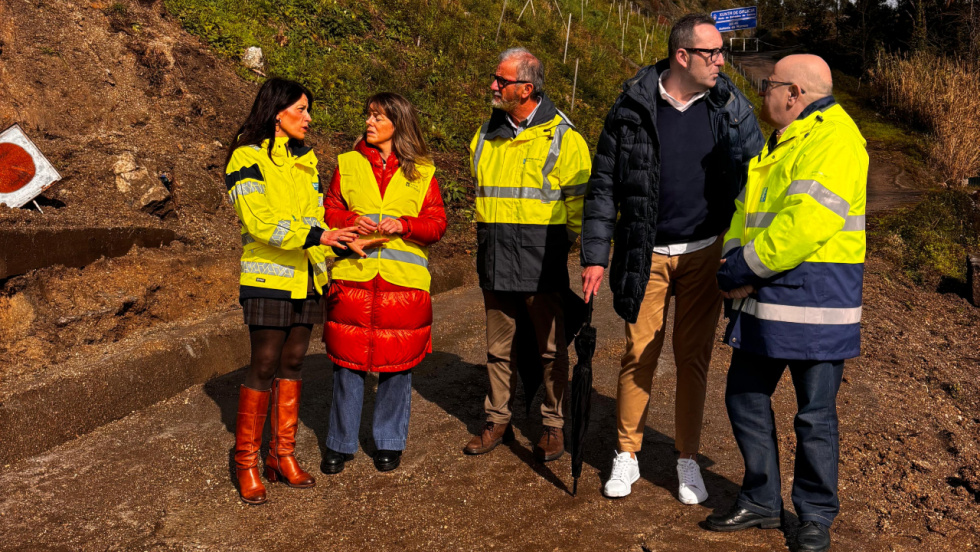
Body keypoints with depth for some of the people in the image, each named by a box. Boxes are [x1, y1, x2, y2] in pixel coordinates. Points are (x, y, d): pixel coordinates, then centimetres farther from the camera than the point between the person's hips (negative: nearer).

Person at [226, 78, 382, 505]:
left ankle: (282, 455, 18)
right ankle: (246, 462, 7)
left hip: (306, 278, 6)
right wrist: (315, 236, -27)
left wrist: (325, 263, 14)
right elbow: (259, 221, -16)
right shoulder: (248, 158, -5)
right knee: (264, 366, -5)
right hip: (268, 277, -6)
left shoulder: (306, 160, 17)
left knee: (292, 363, 9)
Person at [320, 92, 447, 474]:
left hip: (404, 281, -1)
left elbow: (437, 224, 3)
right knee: (347, 362, 3)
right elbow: (330, 211, 11)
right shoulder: (348, 164, 10)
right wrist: (352, 222, -10)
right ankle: (340, 444, 19)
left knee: (397, 364, 6)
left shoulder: (422, 172, 6)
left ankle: (389, 443, 23)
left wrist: (403, 225, -14)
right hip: (353, 275, 1)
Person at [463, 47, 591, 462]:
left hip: (541, 260, -5)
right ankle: (498, 420, 27)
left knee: (551, 347, 6)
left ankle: (553, 426, 20)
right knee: (499, 346, 13)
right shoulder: (486, 135, 11)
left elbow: (580, 205, -3)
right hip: (495, 259, 5)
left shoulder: (562, 138, -5)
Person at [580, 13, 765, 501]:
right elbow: (604, 184, -1)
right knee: (639, 353, 4)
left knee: (694, 357, 8)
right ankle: (627, 455, 22)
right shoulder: (633, 107, -5)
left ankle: (688, 460, 23)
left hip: (704, 253, 1)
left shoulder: (730, 106, 0)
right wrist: (595, 255, -6)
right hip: (647, 254, -1)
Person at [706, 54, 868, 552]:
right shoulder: (776, 144, 18)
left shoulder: (833, 138, -13)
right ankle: (761, 501, 28)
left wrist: (744, 270, -17)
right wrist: (734, 262, -4)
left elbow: (807, 222, -24)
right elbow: (746, 209, 16)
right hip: (764, 302, 9)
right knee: (745, 398, 12)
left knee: (815, 415, 5)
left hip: (813, 303, -9)